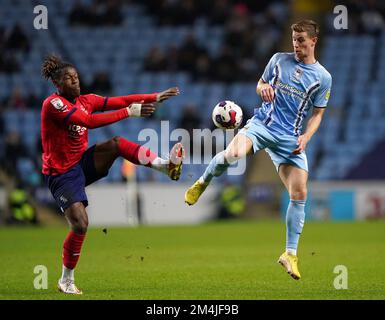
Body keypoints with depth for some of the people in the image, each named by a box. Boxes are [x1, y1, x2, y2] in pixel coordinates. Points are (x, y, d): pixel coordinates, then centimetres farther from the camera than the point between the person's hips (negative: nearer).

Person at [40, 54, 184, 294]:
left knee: (117, 144, -18)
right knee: (80, 224, -14)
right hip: (62, 173, -6)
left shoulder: (85, 100, 6)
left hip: (83, 163, 6)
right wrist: (129, 112, -26)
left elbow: (119, 101, 1)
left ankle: (167, 166, -23)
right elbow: (90, 121, -27)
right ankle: (66, 280, 3)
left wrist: (156, 97, -7)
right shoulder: (53, 104, -18)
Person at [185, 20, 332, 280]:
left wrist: (306, 137, -6)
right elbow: (261, 84, 19)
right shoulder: (279, 59, 6)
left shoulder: (323, 77, 4)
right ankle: (203, 183, -1)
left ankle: (291, 254, 6)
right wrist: (263, 88, -6)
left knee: (299, 194, -7)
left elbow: (318, 113, 11)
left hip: (290, 138, 1)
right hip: (262, 123, -1)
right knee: (233, 154, -33)